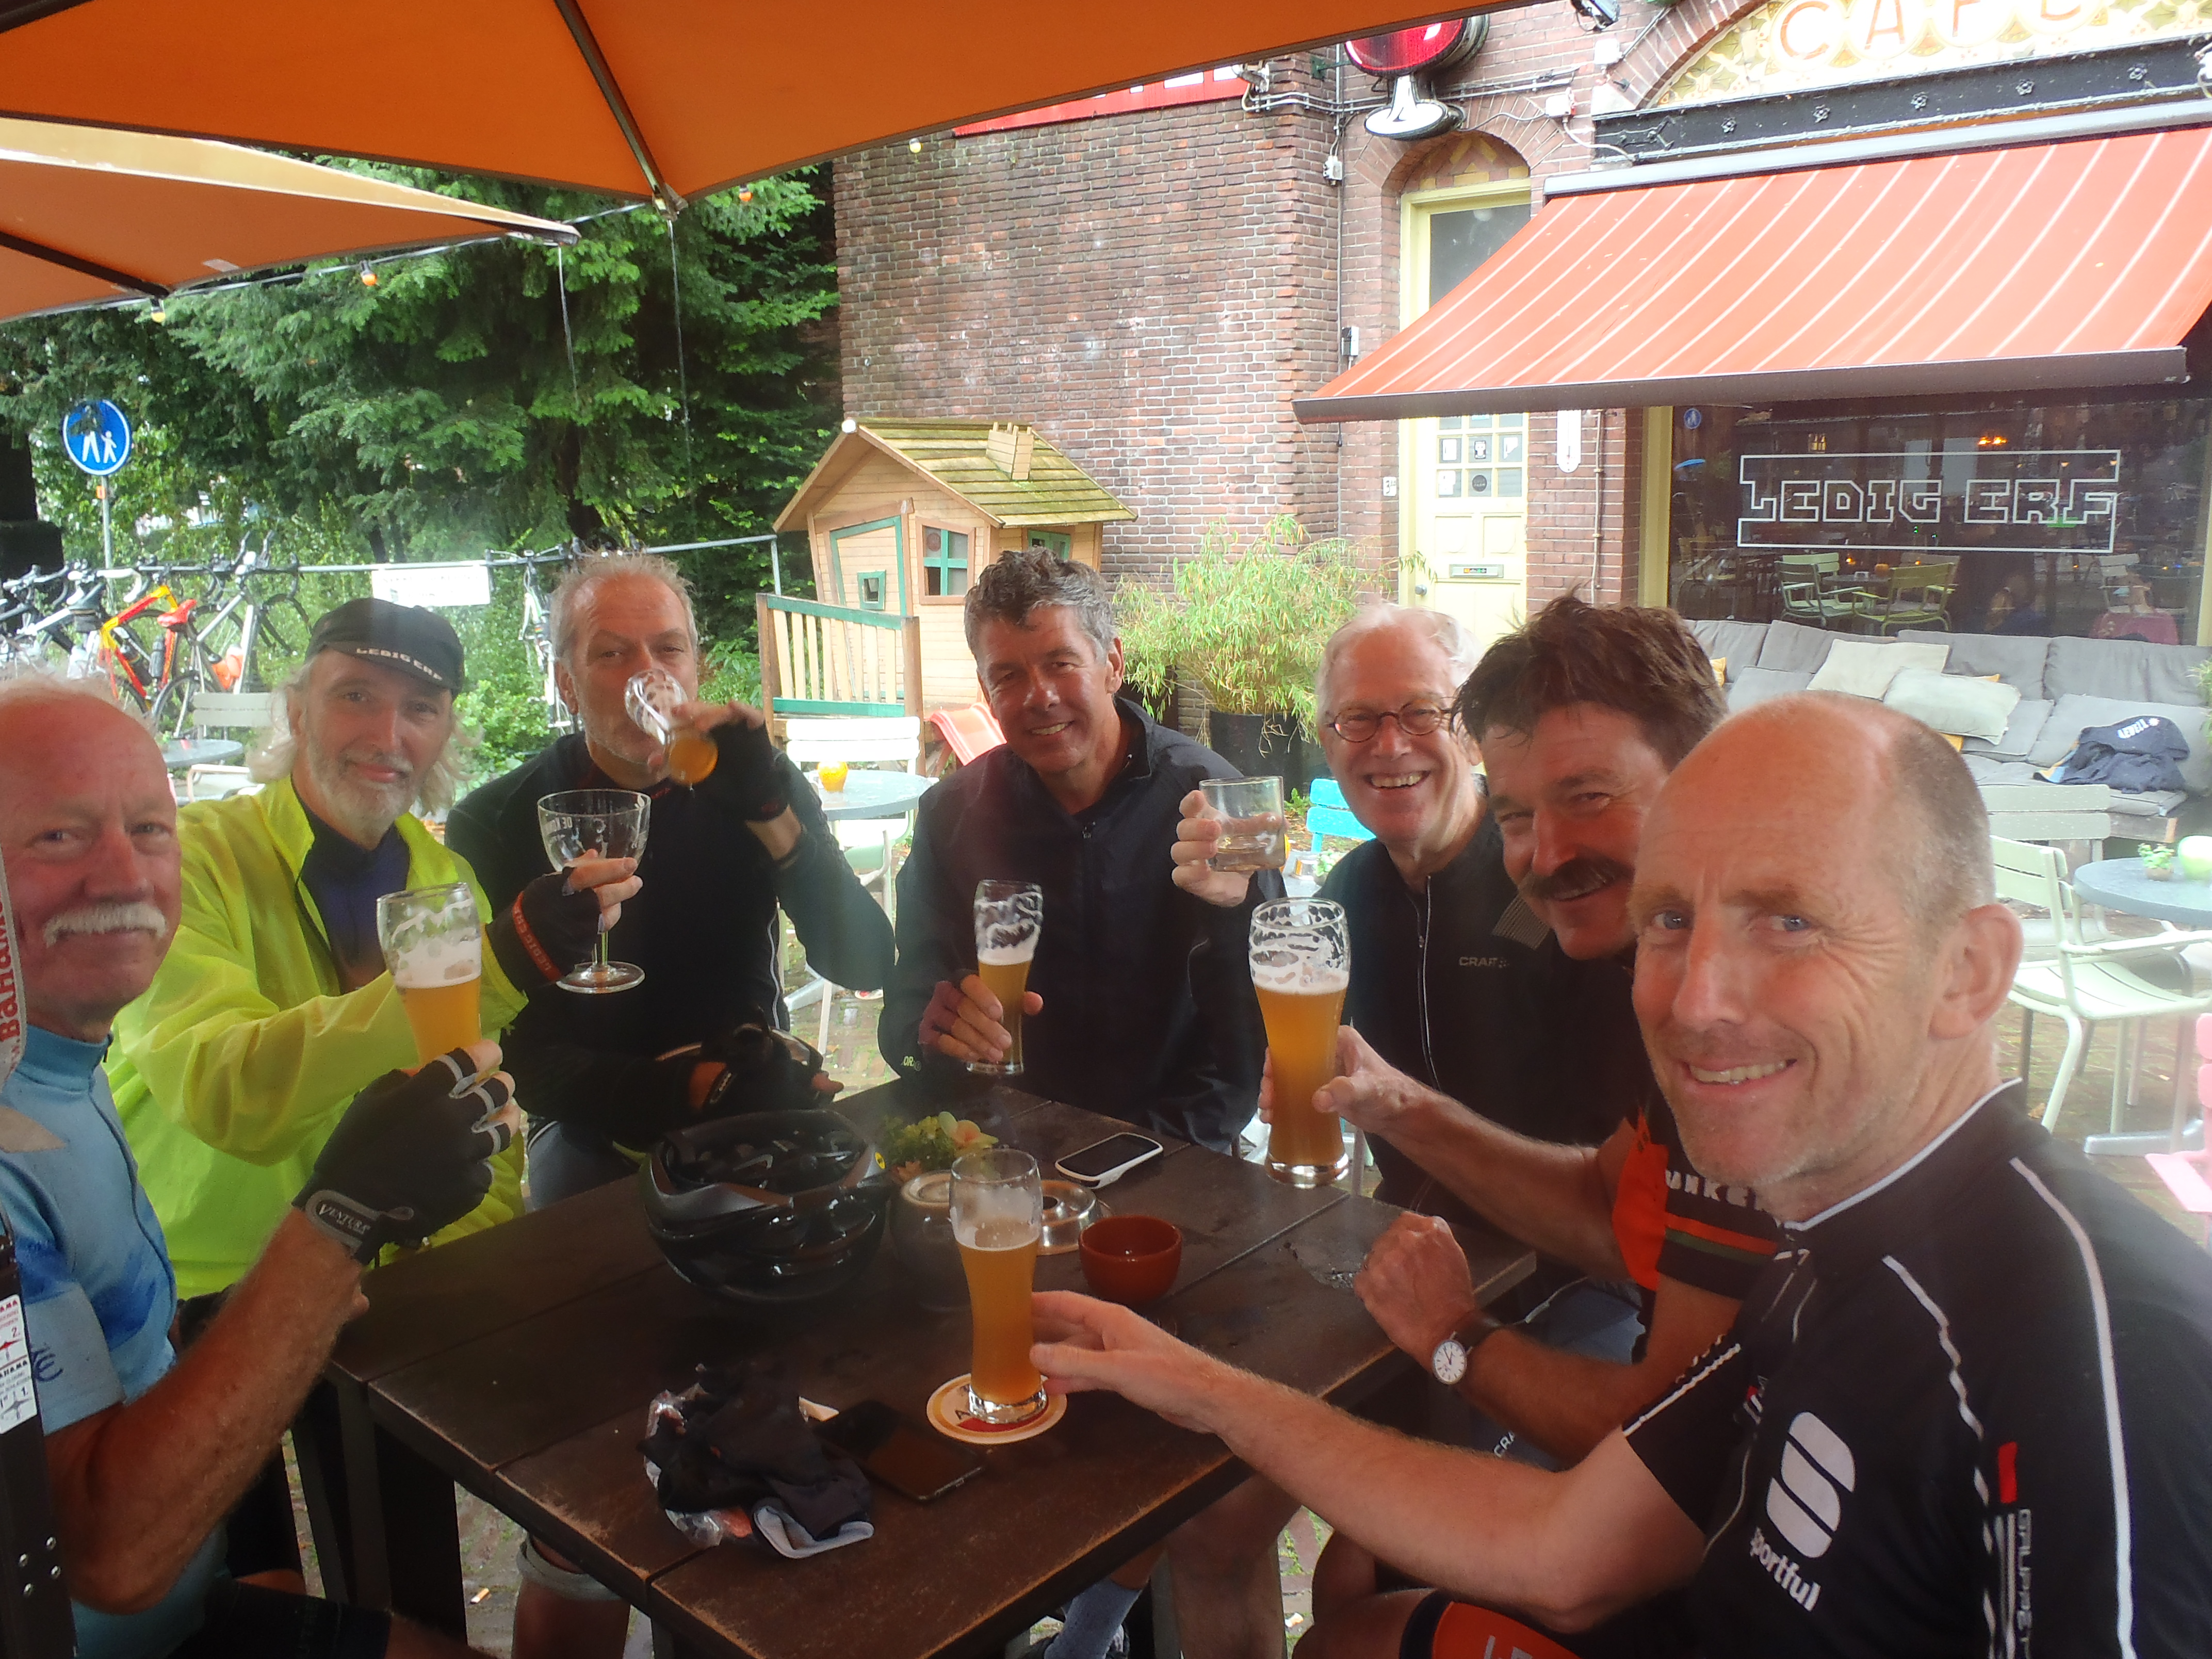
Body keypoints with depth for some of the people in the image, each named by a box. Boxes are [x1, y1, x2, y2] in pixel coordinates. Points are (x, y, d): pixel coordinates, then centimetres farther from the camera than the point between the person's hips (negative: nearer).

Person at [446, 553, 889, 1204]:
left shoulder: (755, 784, 0)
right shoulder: (494, 825, -6)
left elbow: (865, 966, -13)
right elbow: (525, 1059, -9)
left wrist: (770, 809, -26)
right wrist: (703, 1089, -23)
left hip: (752, 1110, 2)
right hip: (599, 1132, -2)